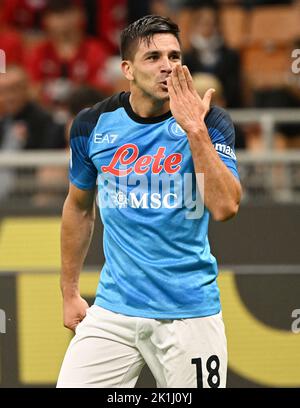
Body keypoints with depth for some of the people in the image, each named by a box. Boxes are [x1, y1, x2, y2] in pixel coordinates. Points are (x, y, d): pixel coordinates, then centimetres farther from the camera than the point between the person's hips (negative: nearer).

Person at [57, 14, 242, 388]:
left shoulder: (209, 123, -6)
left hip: (189, 312, -2)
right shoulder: (92, 125, 1)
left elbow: (225, 208, -20)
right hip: (113, 310, 2)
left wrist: (195, 132, -24)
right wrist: (69, 292, 18)